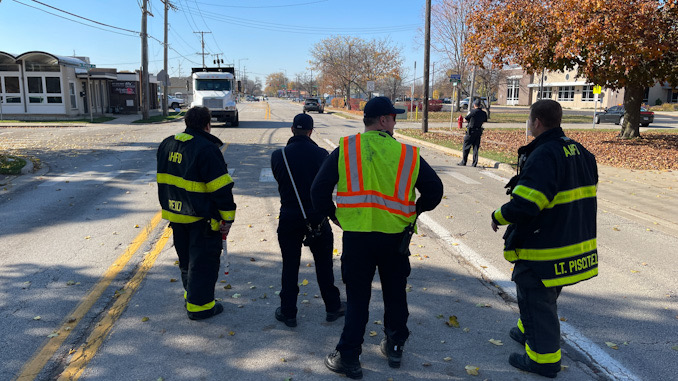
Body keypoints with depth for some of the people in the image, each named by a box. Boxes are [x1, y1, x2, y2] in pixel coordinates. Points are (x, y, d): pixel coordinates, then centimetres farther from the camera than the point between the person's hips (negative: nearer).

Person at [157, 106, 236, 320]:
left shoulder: (167, 144, 7)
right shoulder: (207, 149, -19)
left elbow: (163, 180, 16)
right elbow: (221, 188, -19)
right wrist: (228, 218, -12)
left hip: (175, 214, 8)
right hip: (201, 218, -8)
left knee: (186, 258, 22)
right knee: (203, 260, 4)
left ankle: (191, 294, 36)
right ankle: (199, 305, 12)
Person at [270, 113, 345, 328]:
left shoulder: (279, 155, -7)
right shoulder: (321, 154, -9)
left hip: (289, 218, 0)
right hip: (317, 218, 0)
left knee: (290, 266, 10)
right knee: (324, 265, 14)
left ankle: (288, 312, 18)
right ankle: (333, 307, 27)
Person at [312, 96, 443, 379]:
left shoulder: (345, 149, -6)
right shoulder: (408, 154, -4)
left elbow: (319, 189, -7)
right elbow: (434, 191, 1)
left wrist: (332, 214, 10)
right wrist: (415, 211, 17)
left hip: (356, 237, -1)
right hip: (395, 237, 1)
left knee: (357, 297, 12)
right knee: (395, 293, 21)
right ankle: (395, 347, 37)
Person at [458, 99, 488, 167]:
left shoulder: (472, 112, -14)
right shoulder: (484, 113, 2)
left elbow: (465, 120, -6)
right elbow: (484, 121, 16)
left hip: (471, 131, -5)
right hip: (479, 131, 5)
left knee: (466, 147, 5)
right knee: (476, 147, 9)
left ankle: (463, 162, 8)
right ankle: (474, 163, 8)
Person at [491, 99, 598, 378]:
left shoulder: (543, 156, -25)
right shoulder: (581, 153, 6)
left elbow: (524, 205, -32)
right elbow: (582, 196, 14)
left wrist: (498, 217, -13)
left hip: (543, 253, -10)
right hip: (575, 243, 10)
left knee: (535, 301, 6)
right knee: (546, 296, 26)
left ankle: (543, 358, 19)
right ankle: (528, 332, 46)